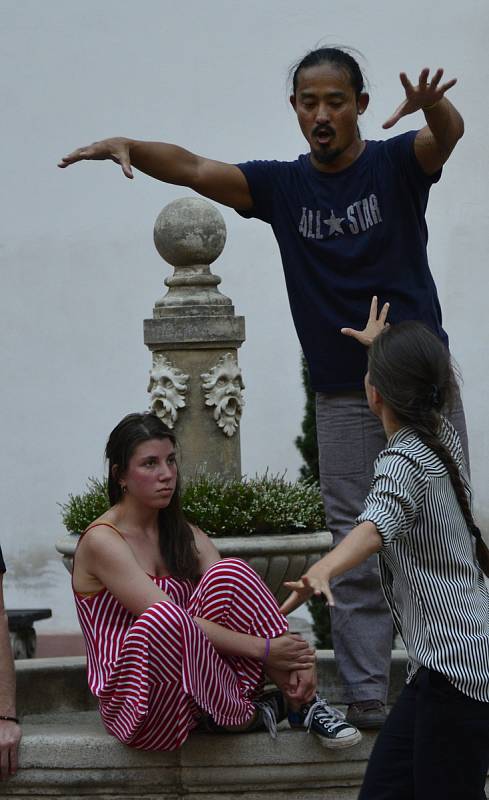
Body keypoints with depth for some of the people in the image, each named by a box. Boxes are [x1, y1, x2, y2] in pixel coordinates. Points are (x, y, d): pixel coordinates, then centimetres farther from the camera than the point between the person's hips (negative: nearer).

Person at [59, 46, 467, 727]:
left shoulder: (396, 165, -2)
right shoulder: (283, 186, 5)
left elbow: (449, 134, -23)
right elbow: (194, 169, -7)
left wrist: (432, 107, -48)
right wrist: (126, 147, -27)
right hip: (343, 397, 2)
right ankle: (365, 701, 3)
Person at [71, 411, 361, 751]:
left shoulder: (185, 535, 12)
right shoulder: (101, 540, -11)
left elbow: (238, 591, -2)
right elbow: (168, 621, -21)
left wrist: (296, 658, -20)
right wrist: (264, 649, -23)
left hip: (196, 682, 6)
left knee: (230, 572, -16)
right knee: (163, 619, -38)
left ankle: (302, 702, -14)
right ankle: (243, 715, -16)